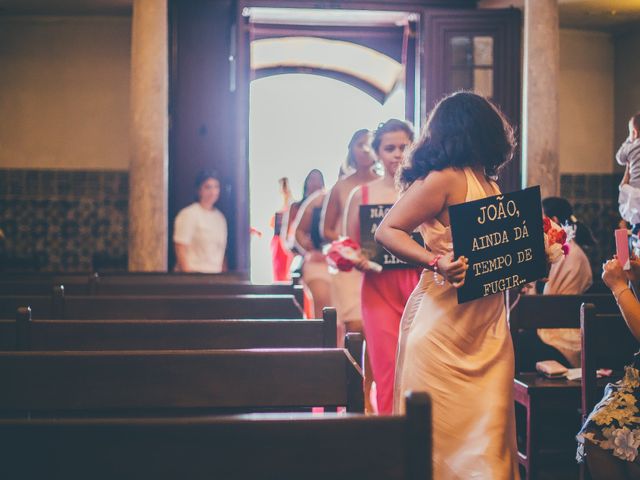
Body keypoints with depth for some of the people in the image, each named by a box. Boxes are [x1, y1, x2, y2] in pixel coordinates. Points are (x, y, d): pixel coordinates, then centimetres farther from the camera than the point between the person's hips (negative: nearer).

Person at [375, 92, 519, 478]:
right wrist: (437, 263, -29)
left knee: (490, 426, 6)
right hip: (446, 320, -7)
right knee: (445, 426, -1)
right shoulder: (445, 178, -10)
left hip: (488, 323, 8)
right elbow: (388, 231, -16)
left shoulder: (485, 181, 13)